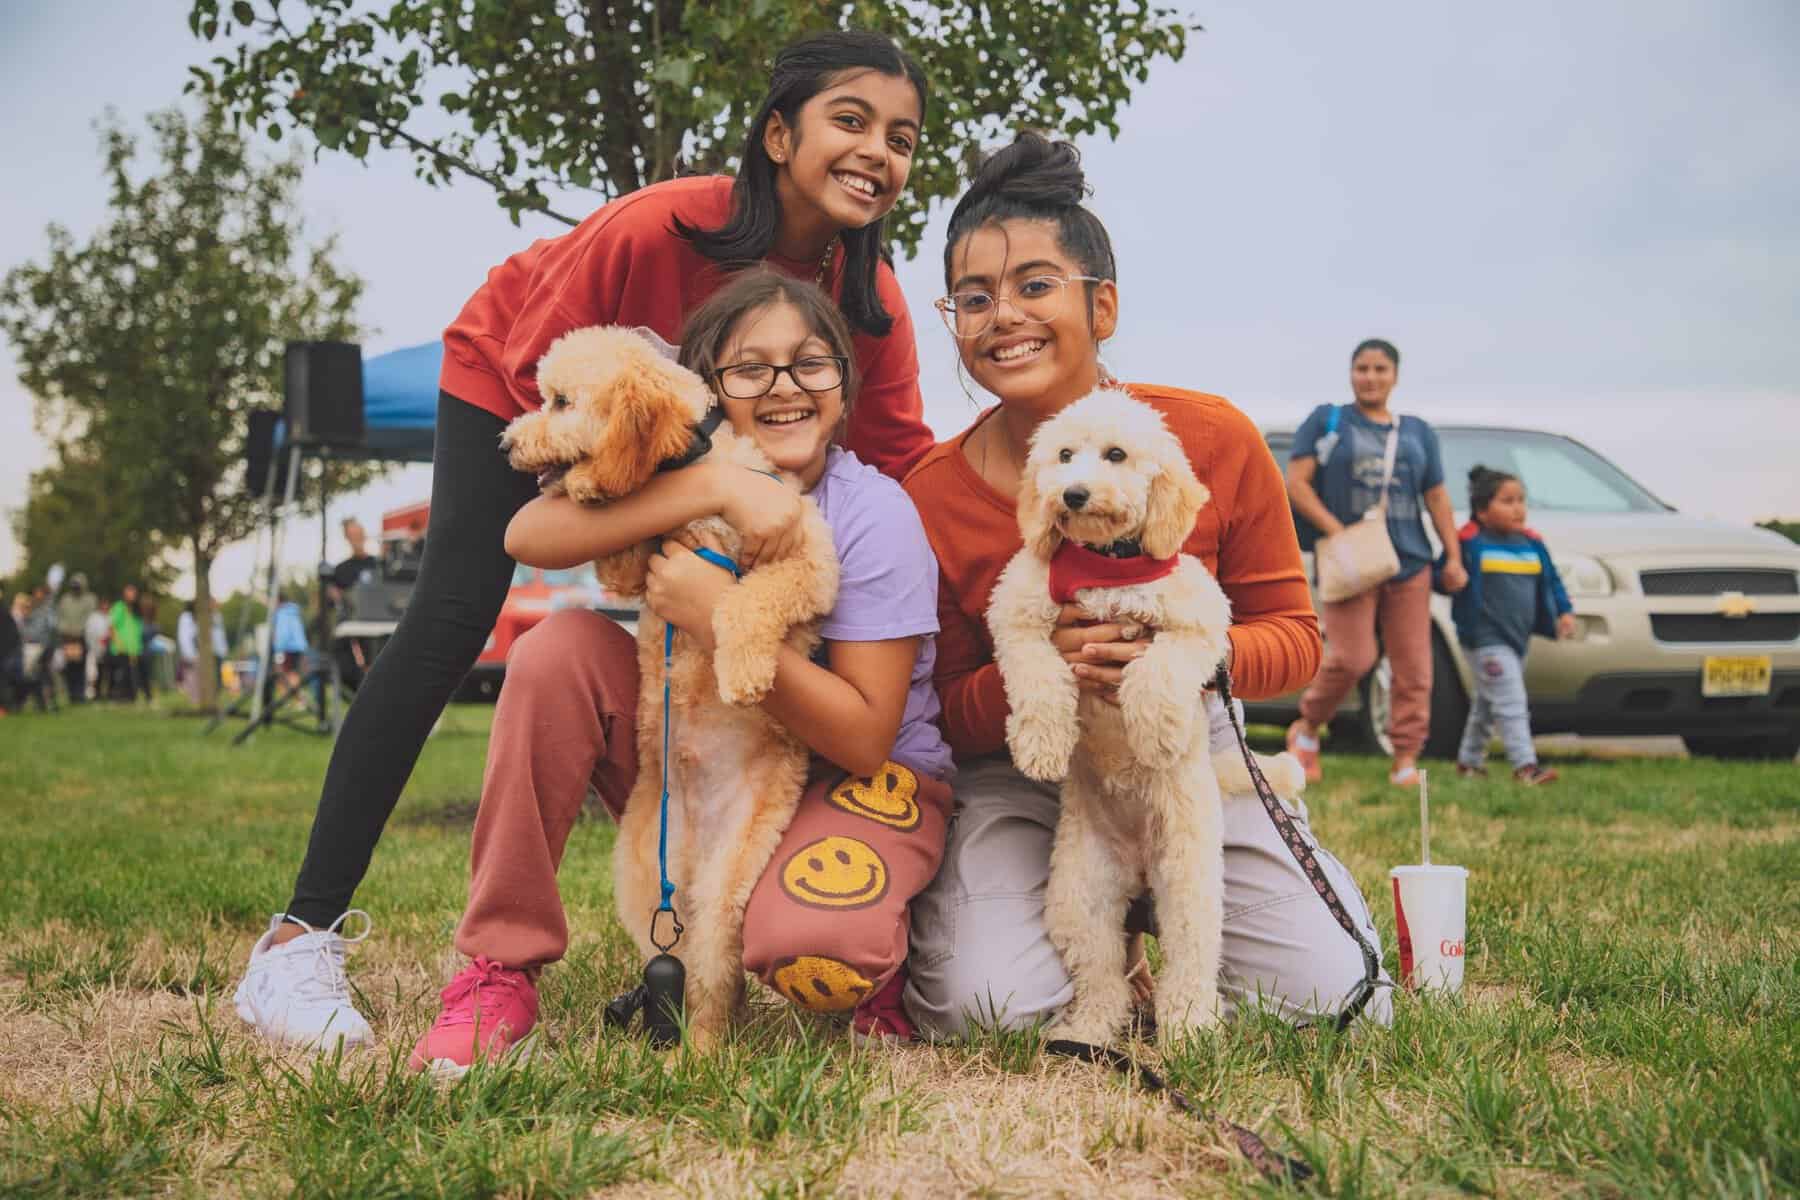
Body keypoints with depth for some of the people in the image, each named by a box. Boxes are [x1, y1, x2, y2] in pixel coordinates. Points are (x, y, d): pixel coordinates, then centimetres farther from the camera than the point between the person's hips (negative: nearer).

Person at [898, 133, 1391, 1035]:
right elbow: (946, 711, -4)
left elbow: (1293, 636, -4)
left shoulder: (1214, 440, -12)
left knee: (1334, 996, -12)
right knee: (985, 1005, -25)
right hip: (1020, 776, -1)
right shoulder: (933, 500, -13)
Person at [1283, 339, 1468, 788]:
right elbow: (1296, 483, -2)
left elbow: (1437, 497, 17)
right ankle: (1306, 728, 9)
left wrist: (1453, 556, 8)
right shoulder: (1326, 422, 7)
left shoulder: (1418, 431, 18)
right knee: (1352, 658, -15)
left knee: (1413, 667, 0)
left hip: (1409, 563, 4)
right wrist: (1336, 531, -14)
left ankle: (1405, 759, 7)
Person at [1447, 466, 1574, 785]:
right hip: (1486, 639, -7)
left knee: (1486, 704, 19)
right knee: (1510, 702, -15)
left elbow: (1550, 582, 15)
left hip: (1518, 638, 7)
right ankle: (1525, 765, -17)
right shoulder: (1470, 543, -10)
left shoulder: (1532, 544, 8)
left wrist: (1565, 612, 4)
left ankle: (1469, 760, 33)